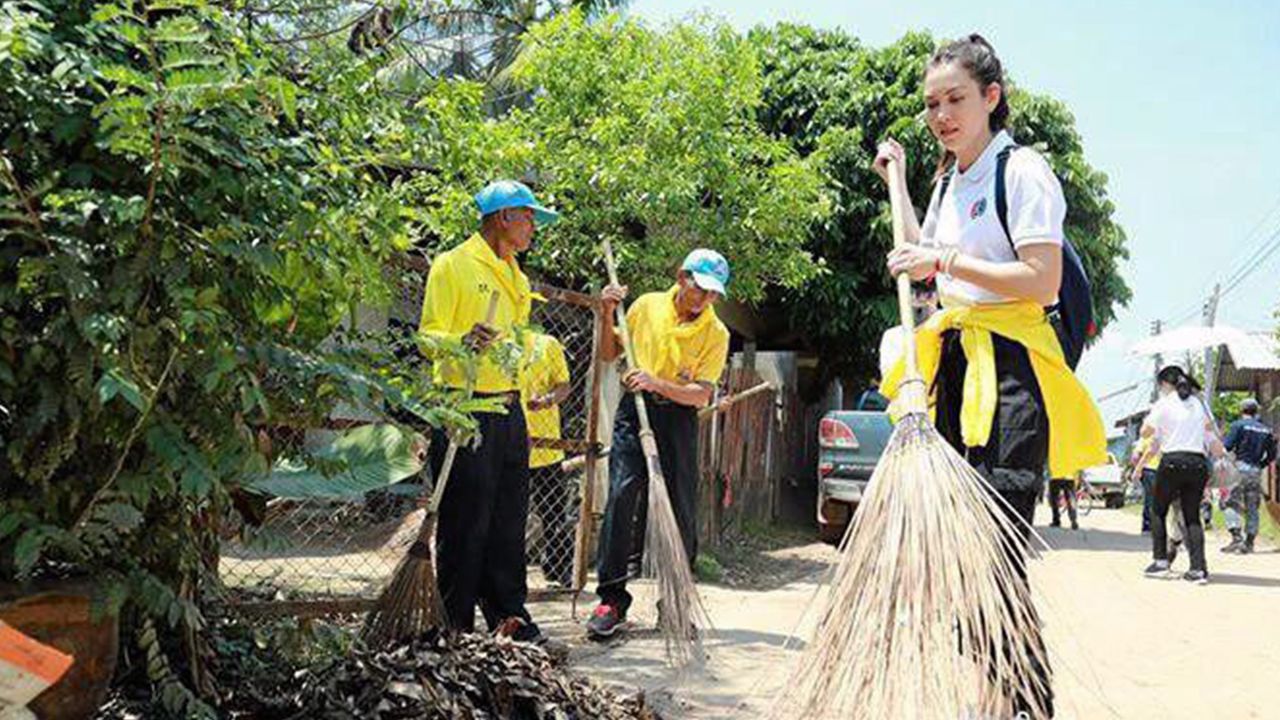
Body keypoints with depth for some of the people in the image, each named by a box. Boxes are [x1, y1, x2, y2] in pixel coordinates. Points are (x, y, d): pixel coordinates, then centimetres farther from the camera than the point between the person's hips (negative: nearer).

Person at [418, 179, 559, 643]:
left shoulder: (516, 277, 20)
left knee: (508, 522, 9)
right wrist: (462, 341, -31)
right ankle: (456, 628, 3)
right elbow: (428, 334, -9)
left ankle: (508, 615, 17)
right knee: (465, 523, -5)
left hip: (508, 410, 8)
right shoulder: (453, 265, -4)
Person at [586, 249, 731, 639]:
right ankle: (612, 600, -8)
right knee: (622, 496, -13)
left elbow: (702, 394, -10)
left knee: (681, 508, 0)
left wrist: (657, 383, -24)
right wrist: (609, 315, -3)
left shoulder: (716, 333, -1)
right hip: (635, 409, 0)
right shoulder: (647, 305, 3)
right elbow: (609, 355, 13)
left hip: (679, 417, 0)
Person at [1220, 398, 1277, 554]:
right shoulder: (1266, 430, 13)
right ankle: (1249, 543, 10)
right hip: (1257, 472, 5)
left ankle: (1236, 537, -19)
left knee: (1231, 503, -4)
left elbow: (1226, 447, -11)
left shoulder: (1238, 425, -3)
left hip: (1241, 467, -5)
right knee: (1252, 508, 9)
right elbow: (1272, 455, 14)